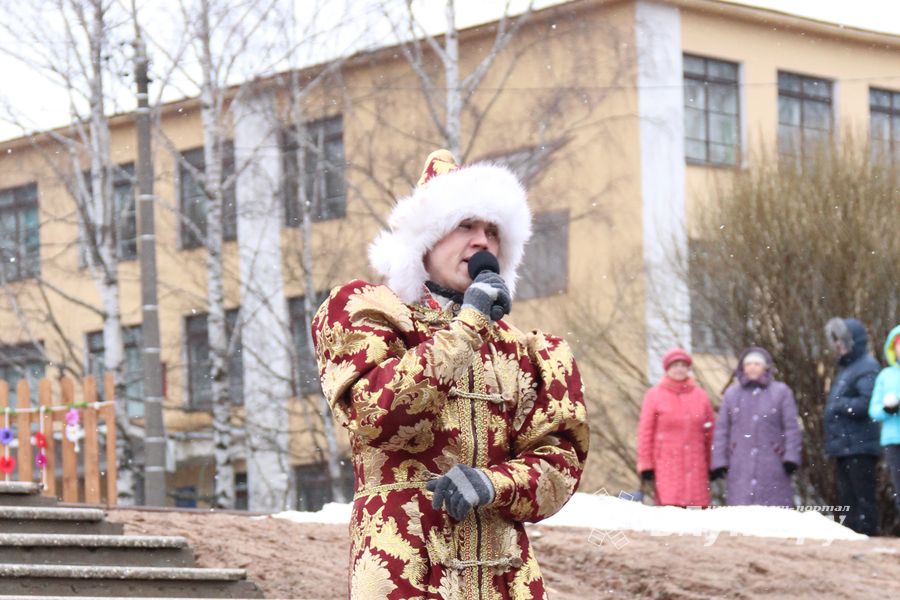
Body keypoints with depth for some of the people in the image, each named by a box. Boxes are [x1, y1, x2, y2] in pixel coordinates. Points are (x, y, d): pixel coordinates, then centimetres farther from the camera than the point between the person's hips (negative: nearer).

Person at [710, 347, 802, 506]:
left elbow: (791, 427, 3)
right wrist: (719, 461, 3)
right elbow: (721, 430, 12)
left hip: (772, 464, -1)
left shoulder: (781, 392, 7)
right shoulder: (731, 394, 14)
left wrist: (791, 457, -7)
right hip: (740, 468, 1)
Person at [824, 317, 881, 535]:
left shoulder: (867, 368, -10)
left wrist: (840, 405, -13)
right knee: (847, 499, 10)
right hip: (844, 447, 10)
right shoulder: (845, 368, 21)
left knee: (863, 498, -8)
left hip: (860, 446, -10)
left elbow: (867, 403, -23)